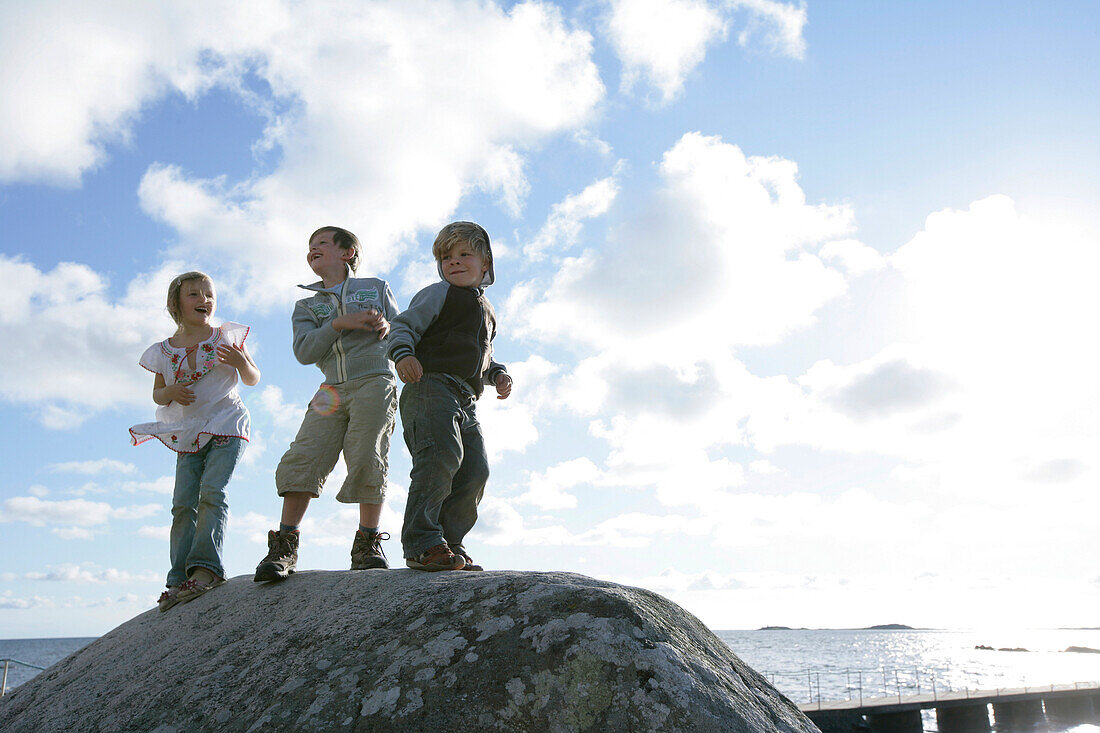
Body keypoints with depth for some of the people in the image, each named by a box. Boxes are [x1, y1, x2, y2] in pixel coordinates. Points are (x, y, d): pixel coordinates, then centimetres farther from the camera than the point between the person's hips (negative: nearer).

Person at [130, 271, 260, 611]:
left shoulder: (226, 337, 3)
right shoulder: (165, 350, 8)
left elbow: (253, 379, 5)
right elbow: (157, 394, 15)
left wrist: (241, 361, -17)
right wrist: (171, 392, -9)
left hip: (226, 428, -3)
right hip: (188, 435, 3)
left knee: (212, 492, -19)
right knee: (183, 502, -4)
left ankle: (206, 566, -23)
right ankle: (180, 579, -3)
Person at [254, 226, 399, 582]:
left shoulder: (376, 287, 21)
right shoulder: (306, 306, 23)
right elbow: (304, 351, 6)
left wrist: (387, 328, -5)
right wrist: (340, 324, -8)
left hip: (375, 382, -2)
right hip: (332, 391, 2)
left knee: (368, 460, -14)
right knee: (303, 459, -11)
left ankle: (368, 545, -6)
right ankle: (284, 546, -8)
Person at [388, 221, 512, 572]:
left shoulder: (486, 310, 28)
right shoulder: (438, 294, 6)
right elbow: (404, 325, -3)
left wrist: (498, 373, 16)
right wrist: (403, 353, -23)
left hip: (465, 400, 8)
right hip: (432, 385, -8)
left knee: (475, 470, 0)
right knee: (441, 455, -24)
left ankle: (450, 541, 7)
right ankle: (421, 542, -21)